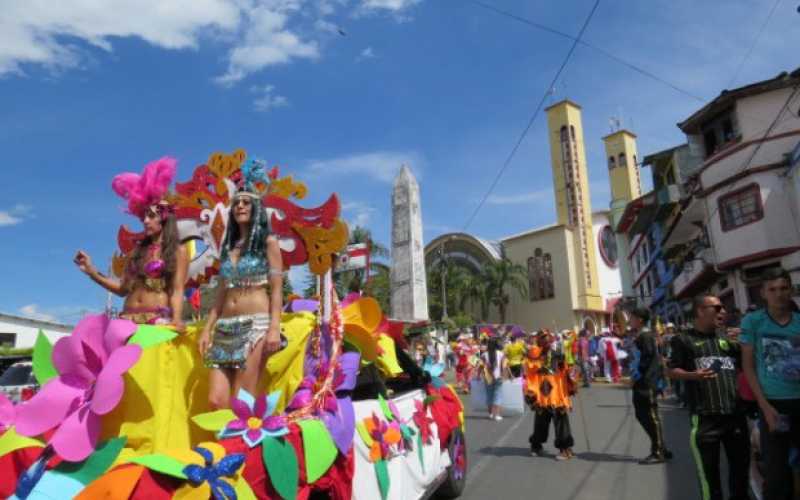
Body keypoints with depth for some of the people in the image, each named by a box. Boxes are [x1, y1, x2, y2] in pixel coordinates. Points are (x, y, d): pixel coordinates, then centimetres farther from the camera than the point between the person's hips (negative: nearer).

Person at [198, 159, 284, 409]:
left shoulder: (268, 242, 4)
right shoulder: (229, 247, 18)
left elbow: (276, 289, -4)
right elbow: (221, 294, 17)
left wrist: (274, 328, -15)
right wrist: (207, 329, 10)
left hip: (256, 325, -5)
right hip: (226, 329, 5)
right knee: (216, 400, -3)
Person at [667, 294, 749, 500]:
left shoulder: (728, 339, 16)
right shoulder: (684, 340, 0)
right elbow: (672, 370, -2)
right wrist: (693, 375, -20)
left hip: (735, 413, 5)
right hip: (705, 416, -5)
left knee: (741, 463, 17)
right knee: (708, 469, 5)